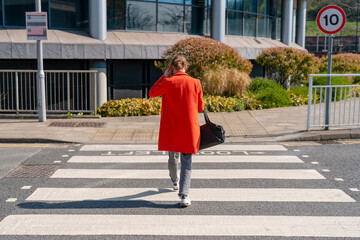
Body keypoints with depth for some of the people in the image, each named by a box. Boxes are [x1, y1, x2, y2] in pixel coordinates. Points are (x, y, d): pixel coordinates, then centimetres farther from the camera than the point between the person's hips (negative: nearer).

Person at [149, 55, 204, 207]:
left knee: (173, 156, 21)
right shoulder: (195, 83, -5)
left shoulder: (168, 82, -9)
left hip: (171, 128, 1)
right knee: (186, 161, 1)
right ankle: (184, 195, -9)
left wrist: (163, 77, 9)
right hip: (189, 129, -1)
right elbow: (200, 107, 2)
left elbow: (152, 93, 8)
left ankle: (175, 182, 46)